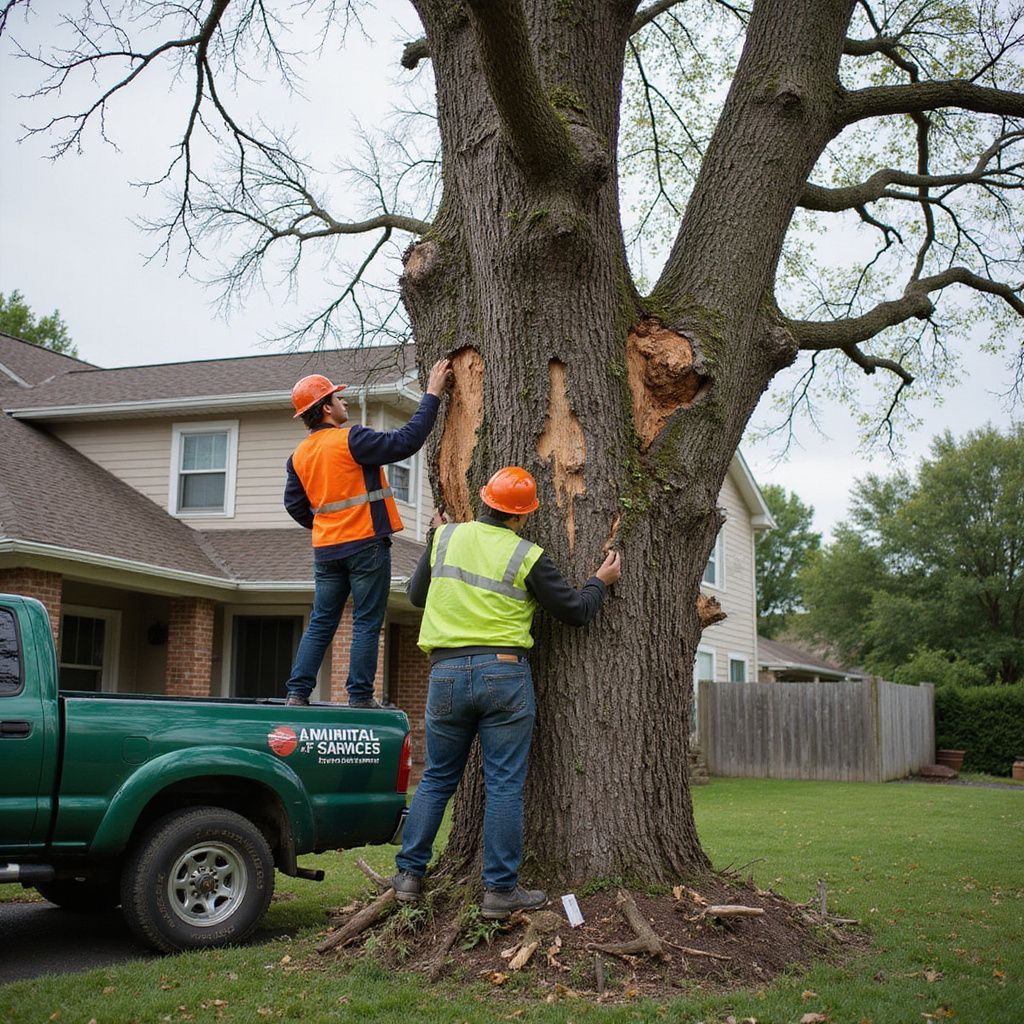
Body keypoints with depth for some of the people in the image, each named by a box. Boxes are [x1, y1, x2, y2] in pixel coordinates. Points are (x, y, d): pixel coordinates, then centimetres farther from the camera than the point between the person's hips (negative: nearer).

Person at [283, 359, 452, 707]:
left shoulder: (299, 455, 9)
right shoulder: (351, 439, -12)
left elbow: (295, 505, 13)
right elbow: (406, 441, -16)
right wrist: (432, 395, -10)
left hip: (326, 549, 7)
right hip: (366, 544, -6)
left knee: (320, 623, 11)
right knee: (367, 624, -1)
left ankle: (297, 693, 7)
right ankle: (360, 698, -2)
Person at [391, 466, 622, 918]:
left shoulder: (446, 537, 5)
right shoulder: (526, 557, -4)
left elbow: (417, 595, 18)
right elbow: (575, 611, 2)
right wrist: (601, 581, 22)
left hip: (446, 673, 3)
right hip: (504, 673, -3)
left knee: (437, 778, 15)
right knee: (504, 784, 2)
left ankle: (409, 874, 14)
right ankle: (500, 890, 4)